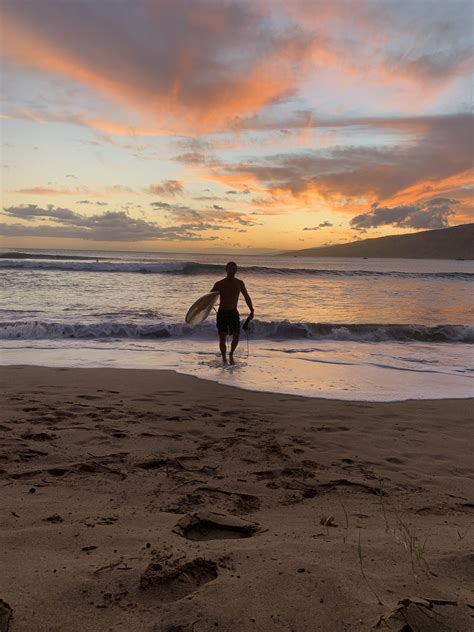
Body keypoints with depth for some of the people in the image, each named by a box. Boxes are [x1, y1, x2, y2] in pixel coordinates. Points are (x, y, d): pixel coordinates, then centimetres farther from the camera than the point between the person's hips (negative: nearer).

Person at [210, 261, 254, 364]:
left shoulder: (240, 284, 4)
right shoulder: (219, 284, -4)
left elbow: (247, 297, 16)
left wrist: (252, 311, 13)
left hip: (234, 313, 2)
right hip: (222, 313, -2)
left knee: (236, 337, -7)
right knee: (222, 338, -7)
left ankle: (231, 354, 20)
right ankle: (224, 359, 10)